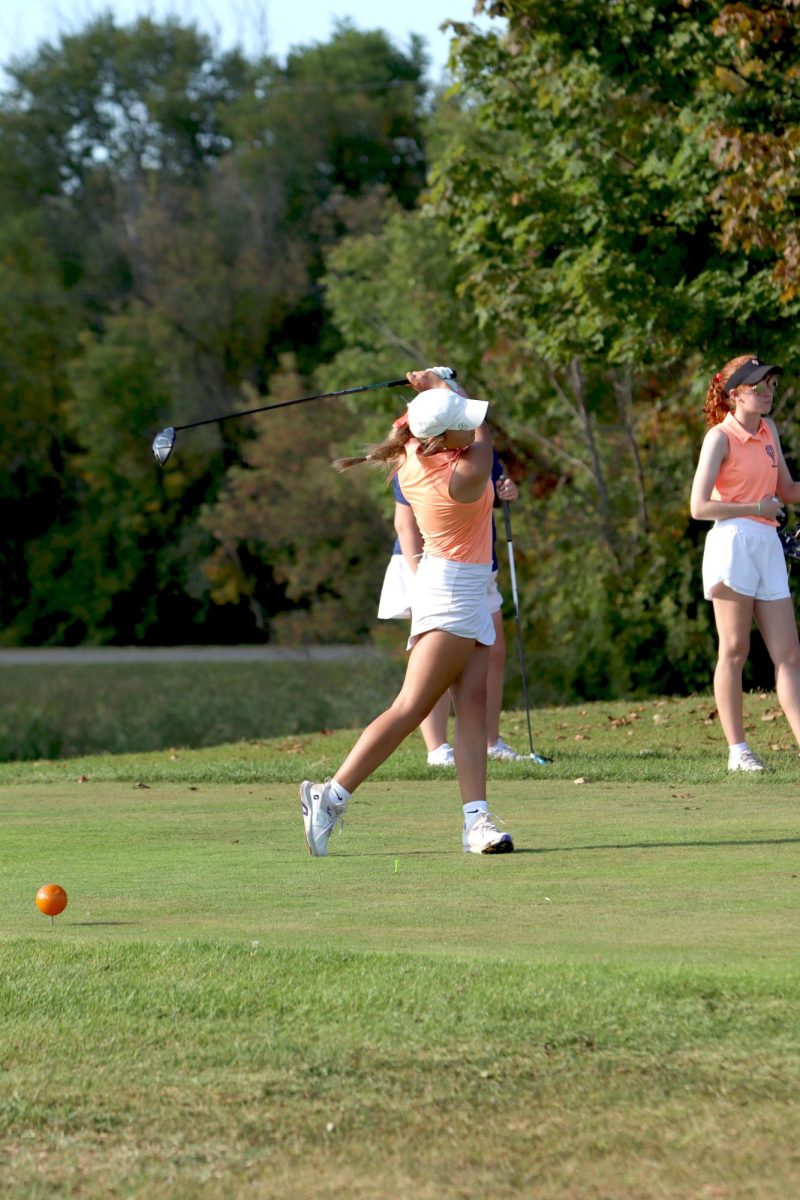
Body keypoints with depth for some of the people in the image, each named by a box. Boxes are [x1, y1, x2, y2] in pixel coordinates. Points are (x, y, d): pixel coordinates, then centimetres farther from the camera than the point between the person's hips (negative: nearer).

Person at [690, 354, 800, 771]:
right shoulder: (720, 437, -5)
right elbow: (699, 507, -10)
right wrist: (757, 509, -11)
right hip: (732, 542, -7)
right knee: (734, 651, -1)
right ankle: (737, 750, 3)